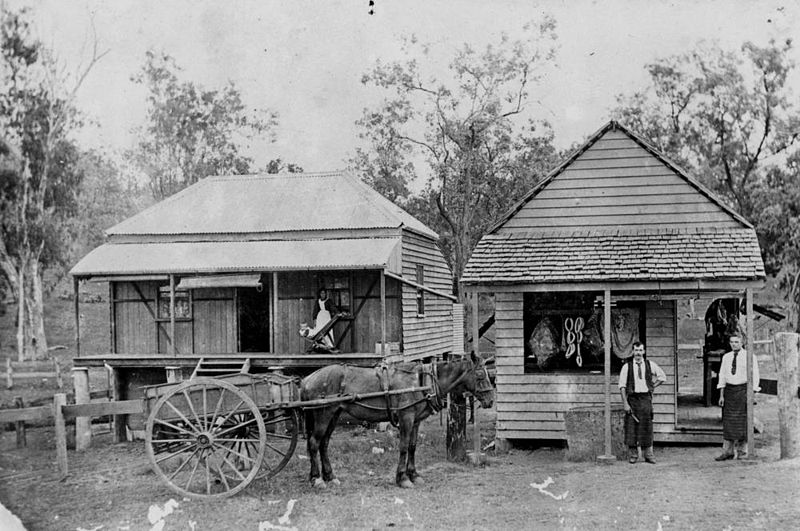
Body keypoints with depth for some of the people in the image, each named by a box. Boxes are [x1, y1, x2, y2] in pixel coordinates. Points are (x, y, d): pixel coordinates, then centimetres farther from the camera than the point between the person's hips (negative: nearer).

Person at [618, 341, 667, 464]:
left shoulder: (650, 365, 7)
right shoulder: (627, 367, 1)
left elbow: (662, 377, 20)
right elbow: (622, 386, -2)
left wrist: (652, 386, 9)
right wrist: (625, 403, -10)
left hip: (645, 398, 1)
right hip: (632, 397, -1)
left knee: (647, 425, 1)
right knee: (631, 426, -2)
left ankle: (648, 454, 7)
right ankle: (633, 455, 6)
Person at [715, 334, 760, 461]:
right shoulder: (726, 357, 10)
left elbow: (754, 376, -5)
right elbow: (722, 376, 10)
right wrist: (721, 395, 4)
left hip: (743, 389, -4)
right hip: (729, 390, 4)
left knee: (743, 421, -1)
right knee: (728, 421, -1)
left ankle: (742, 450, 10)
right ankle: (727, 451, -1)